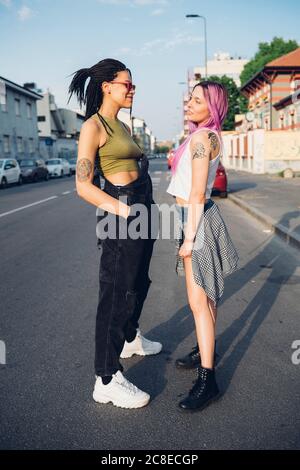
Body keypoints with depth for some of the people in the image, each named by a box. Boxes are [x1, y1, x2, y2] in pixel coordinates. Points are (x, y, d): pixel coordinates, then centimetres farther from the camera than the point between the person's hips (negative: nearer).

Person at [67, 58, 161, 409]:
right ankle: (106, 381, 7)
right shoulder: (93, 127, -10)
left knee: (138, 282, 22)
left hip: (141, 209, 9)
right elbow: (83, 186, -17)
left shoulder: (122, 127, 16)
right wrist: (126, 212, -22)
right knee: (116, 292, -5)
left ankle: (129, 338, 45)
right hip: (119, 212, -9)